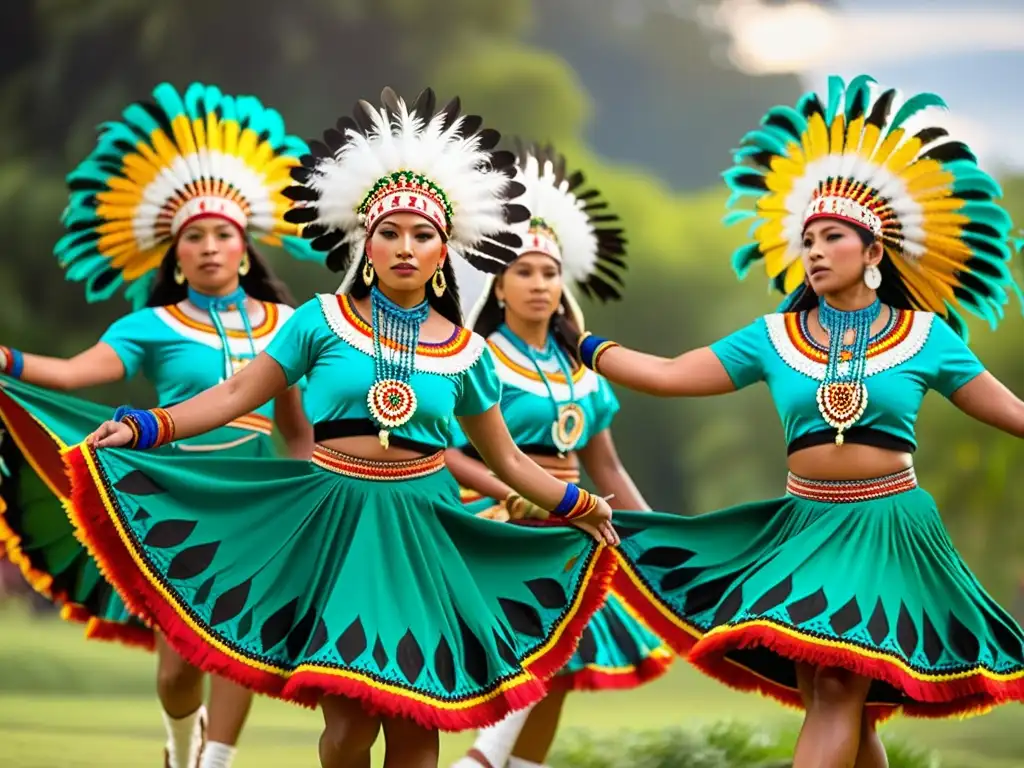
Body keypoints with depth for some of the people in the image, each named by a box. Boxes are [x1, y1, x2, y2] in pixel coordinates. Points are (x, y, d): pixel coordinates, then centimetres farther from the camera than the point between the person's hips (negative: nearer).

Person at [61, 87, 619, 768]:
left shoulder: (466, 352, 6)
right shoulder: (323, 321, 0)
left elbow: (506, 457, 15)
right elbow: (239, 393, -1)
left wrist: (576, 505, 8)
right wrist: (143, 428, -10)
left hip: (423, 526, 2)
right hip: (337, 519, -2)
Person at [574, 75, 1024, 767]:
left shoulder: (925, 335, 2)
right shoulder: (774, 338, 7)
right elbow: (668, 376, 7)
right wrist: (581, 347, 2)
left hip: (888, 527, -3)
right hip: (804, 525, 3)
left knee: (839, 693, -14)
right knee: (830, 702, 2)